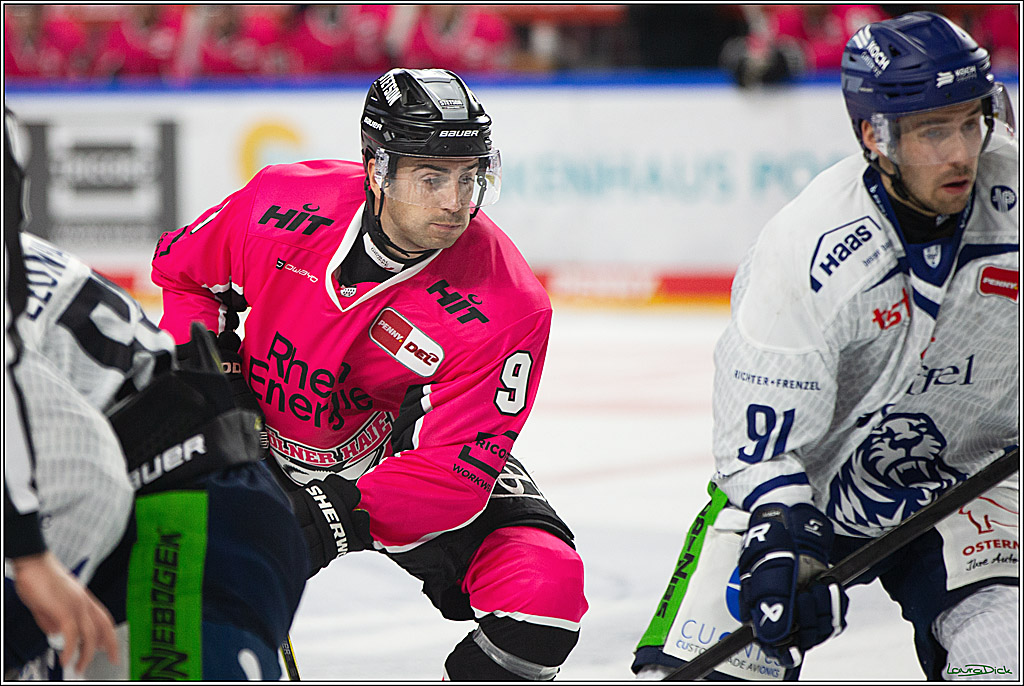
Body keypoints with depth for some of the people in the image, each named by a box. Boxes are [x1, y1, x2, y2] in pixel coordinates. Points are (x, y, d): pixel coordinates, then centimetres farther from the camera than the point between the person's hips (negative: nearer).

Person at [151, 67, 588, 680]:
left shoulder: (508, 307, -28)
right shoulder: (281, 204, -21)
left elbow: (451, 470, -28)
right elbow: (184, 268, 1)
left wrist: (337, 516, -40)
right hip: (265, 440, 2)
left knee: (546, 589, -23)